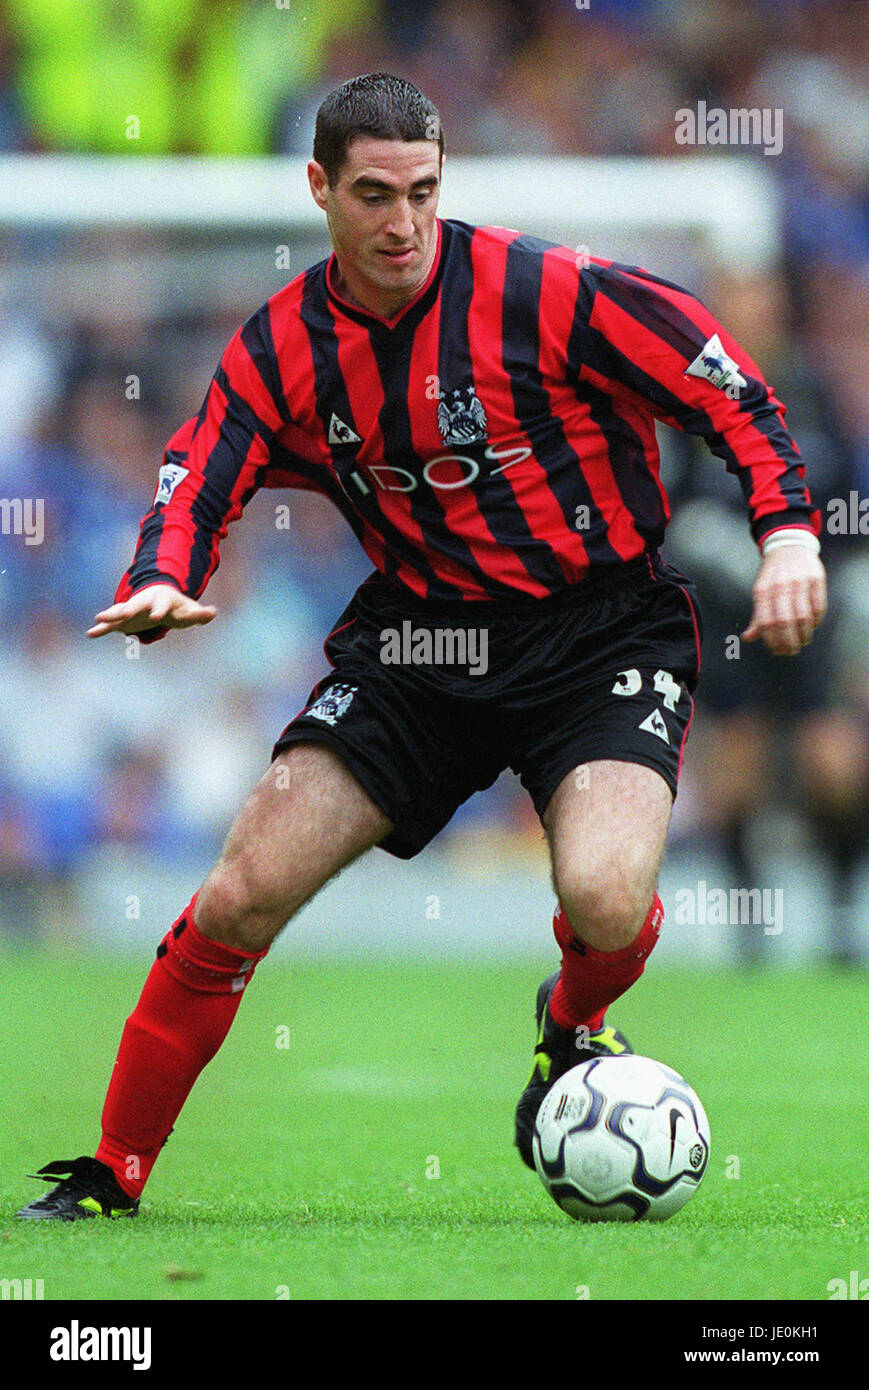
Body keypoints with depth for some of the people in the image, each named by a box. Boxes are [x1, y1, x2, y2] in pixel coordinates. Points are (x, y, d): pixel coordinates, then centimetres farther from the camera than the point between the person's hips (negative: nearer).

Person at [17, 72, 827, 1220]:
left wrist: (788, 533, -21)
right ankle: (112, 1177, 7)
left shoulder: (542, 294, -15)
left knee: (604, 900, -29)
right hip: (419, 631, 3)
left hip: (603, 629, -3)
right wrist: (159, 587, -21)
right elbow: (199, 482, 1)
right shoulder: (280, 348, -2)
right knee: (242, 895, -10)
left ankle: (577, 1024, 12)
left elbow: (729, 391, -9)